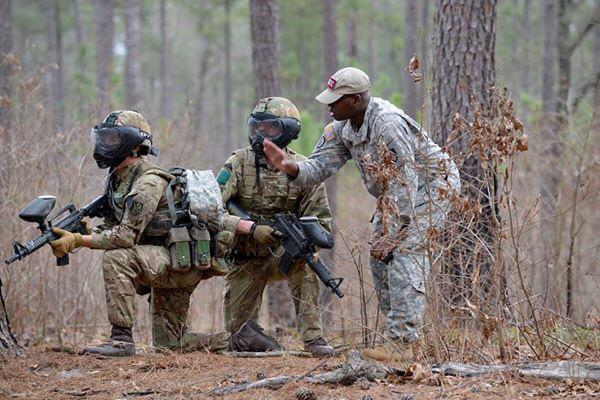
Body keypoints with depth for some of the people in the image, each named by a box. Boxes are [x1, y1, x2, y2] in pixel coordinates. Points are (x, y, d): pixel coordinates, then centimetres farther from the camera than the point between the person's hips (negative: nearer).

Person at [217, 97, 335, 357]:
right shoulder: (238, 163, -12)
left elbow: (321, 221, -9)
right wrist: (251, 228, -33)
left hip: (283, 253, -1)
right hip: (245, 257, 1)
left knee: (304, 260, -35)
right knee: (237, 331, -3)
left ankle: (313, 337, -29)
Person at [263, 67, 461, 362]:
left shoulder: (387, 124, -32)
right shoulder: (342, 128, -3)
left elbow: (405, 182, -33)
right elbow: (320, 166, -3)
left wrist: (391, 235, -32)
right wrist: (292, 168, -27)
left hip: (432, 185, -10)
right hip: (395, 191, 10)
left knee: (404, 252, -21)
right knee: (380, 257, 5)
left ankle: (401, 343, -25)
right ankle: (399, 334, 14)